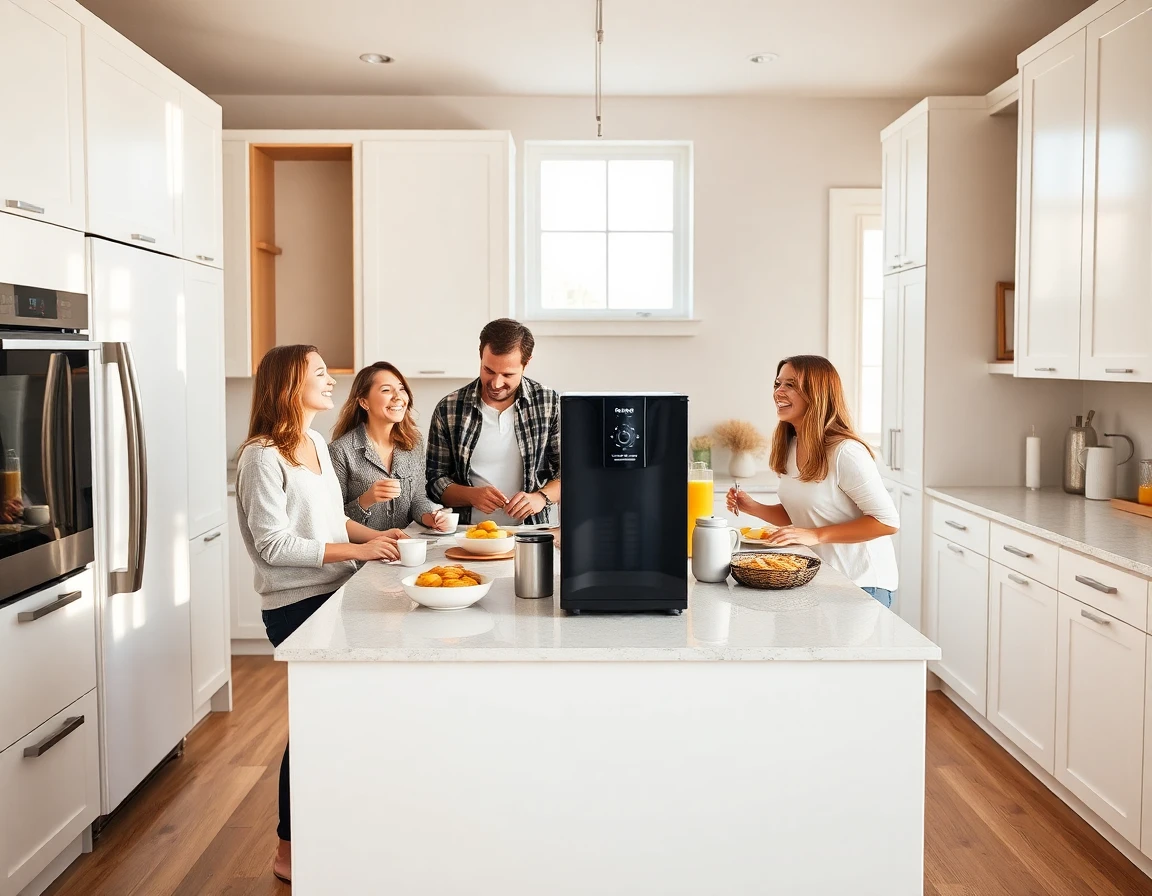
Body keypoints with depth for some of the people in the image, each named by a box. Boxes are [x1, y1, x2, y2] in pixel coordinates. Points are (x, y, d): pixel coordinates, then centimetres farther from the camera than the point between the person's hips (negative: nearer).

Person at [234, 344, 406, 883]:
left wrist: (374, 534, 6)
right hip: (296, 605, -8)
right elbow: (274, 544, -19)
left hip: (332, 595, 8)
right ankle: (290, 850, 17)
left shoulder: (316, 443, 11)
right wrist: (358, 549, -20)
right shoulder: (262, 457, -15)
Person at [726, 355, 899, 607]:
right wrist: (753, 508, -3)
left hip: (862, 584, -7)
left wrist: (816, 536, -25)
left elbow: (887, 522, -21)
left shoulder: (846, 452, -22)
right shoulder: (790, 448, 3)